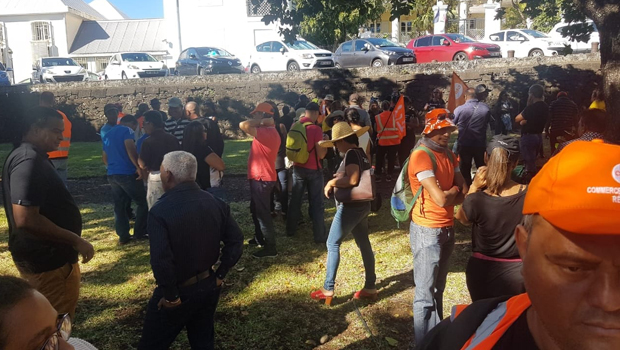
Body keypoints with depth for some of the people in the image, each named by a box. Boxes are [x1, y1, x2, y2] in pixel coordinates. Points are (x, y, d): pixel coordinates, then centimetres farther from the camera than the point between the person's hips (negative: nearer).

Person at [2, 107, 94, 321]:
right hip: (47, 261, -10)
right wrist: (75, 241, -25)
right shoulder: (28, 161, -22)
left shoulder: (31, 157, 11)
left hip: (44, 255, 10)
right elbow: (26, 219, -31)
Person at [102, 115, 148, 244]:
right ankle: (139, 233, 6)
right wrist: (139, 168, -18)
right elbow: (130, 149, -20)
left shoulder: (107, 134, 20)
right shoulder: (126, 130, -4)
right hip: (127, 173, -8)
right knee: (143, 202, 3)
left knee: (119, 205, 11)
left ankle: (123, 236, 11)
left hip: (112, 174, 8)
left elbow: (105, 158, 26)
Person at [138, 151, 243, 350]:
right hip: (209, 286, 6)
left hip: (179, 291, -6)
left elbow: (160, 261, -28)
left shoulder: (161, 211, -22)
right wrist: (220, 275, 4)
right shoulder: (216, 203, -4)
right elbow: (236, 241, -2)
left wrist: (170, 296, -15)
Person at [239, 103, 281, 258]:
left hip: (261, 178, -11)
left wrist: (260, 121, -19)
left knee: (262, 212, -5)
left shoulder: (266, 132, -23)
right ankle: (259, 238, 37)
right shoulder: (271, 131, 10)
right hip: (261, 176, 11)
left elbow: (243, 125, -29)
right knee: (256, 209, 23)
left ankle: (270, 248, 1)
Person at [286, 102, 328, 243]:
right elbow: (321, 154, -16)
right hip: (313, 170, -5)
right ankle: (320, 235, 7)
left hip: (298, 168, 5)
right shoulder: (316, 129, -17)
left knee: (295, 200, 16)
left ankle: (290, 230, 26)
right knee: (317, 203, 3)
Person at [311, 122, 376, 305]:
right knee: (364, 244, 13)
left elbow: (352, 180, -27)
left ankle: (328, 289, 5)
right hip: (362, 205, 10)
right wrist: (338, 181, 7)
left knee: (333, 244, 0)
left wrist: (332, 182, -14)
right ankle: (370, 287, 21)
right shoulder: (361, 152, 11)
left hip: (350, 207, -9)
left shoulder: (351, 154, -16)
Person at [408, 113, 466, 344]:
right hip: (427, 231, -8)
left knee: (438, 289, 19)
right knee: (426, 294, 2)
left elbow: (464, 193, 4)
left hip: (447, 228, 8)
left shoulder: (448, 154, 10)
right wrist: (454, 190, -3)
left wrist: (447, 194, -14)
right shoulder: (421, 156, -17)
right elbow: (441, 199, -23)